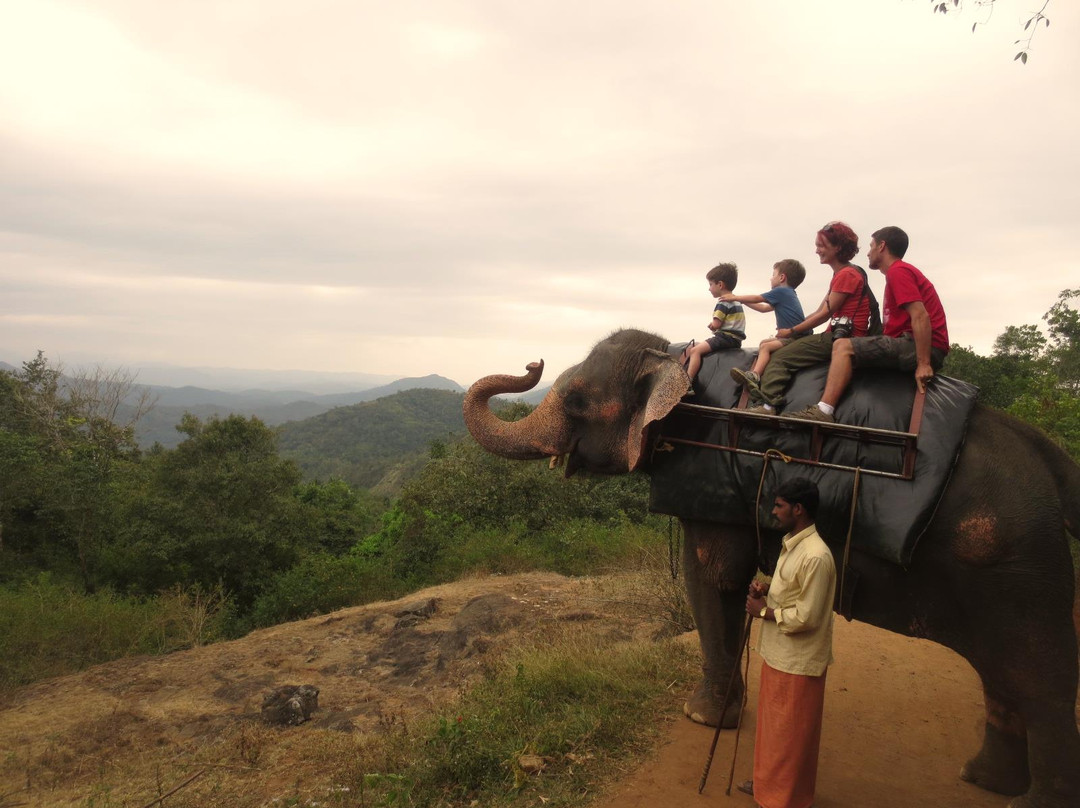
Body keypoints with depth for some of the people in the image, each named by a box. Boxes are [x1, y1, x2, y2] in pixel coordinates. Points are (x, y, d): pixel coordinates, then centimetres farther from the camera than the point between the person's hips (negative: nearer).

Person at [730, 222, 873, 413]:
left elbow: (825, 314, -12)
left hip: (844, 336, -10)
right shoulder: (840, 275, 22)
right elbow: (820, 311, 18)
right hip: (836, 335, 10)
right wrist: (792, 329, 9)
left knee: (780, 357, -15)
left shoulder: (847, 274, -10)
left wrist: (791, 331, -6)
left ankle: (768, 403, -22)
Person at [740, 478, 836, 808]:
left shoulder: (815, 556, -27)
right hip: (778, 654, 9)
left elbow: (806, 617, -26)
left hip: (798, 662, -9)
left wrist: (764, 611, -16)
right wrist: (767, 589, -1)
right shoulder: (790, 544, 5)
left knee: (790, 733, 7)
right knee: (773, 725, 23)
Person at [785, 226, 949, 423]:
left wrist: (923, 364, -24)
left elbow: (920, 316, -19)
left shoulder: (898, 271, -7)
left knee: (843, 347, -19)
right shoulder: (901, 270, 25)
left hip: (923, 348, -11)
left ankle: (823, 412, -30)